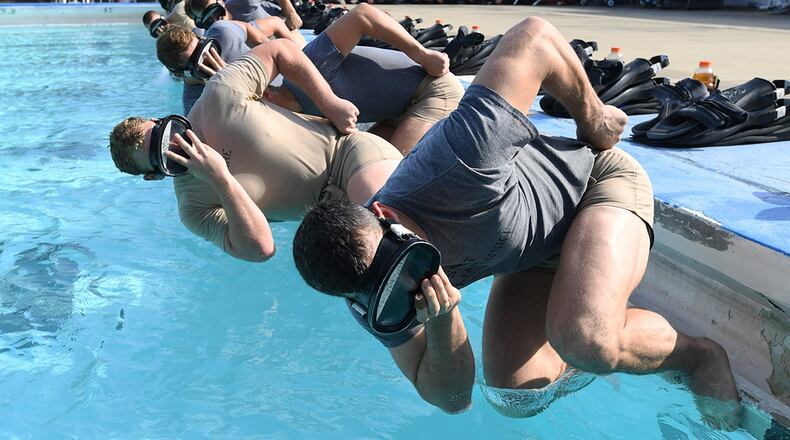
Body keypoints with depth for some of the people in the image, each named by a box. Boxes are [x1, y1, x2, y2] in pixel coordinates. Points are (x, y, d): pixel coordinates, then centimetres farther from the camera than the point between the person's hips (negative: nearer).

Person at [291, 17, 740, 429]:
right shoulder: (376, 304, -21)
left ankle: (700, 355, 1)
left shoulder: (457, 162, -41)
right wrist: (443, 323, -33)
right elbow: (453, 398, -11)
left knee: (584, 341, -31)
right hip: (538, 256, 5)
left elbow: (537, 35, -29)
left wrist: (591, 117, -12)